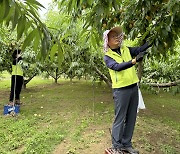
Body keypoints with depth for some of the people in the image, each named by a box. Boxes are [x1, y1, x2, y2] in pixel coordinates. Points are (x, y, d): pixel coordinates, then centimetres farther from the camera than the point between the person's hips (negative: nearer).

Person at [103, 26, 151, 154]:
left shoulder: (125, 50, 9)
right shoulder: (107, 56, -6)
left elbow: (141, 49, 6)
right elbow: (117, 67, -23)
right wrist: (134, 61, -36)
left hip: (133, 87, 6)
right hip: (121, 90, -6)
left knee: (131, 118, 12)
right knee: (120, 119, 0)